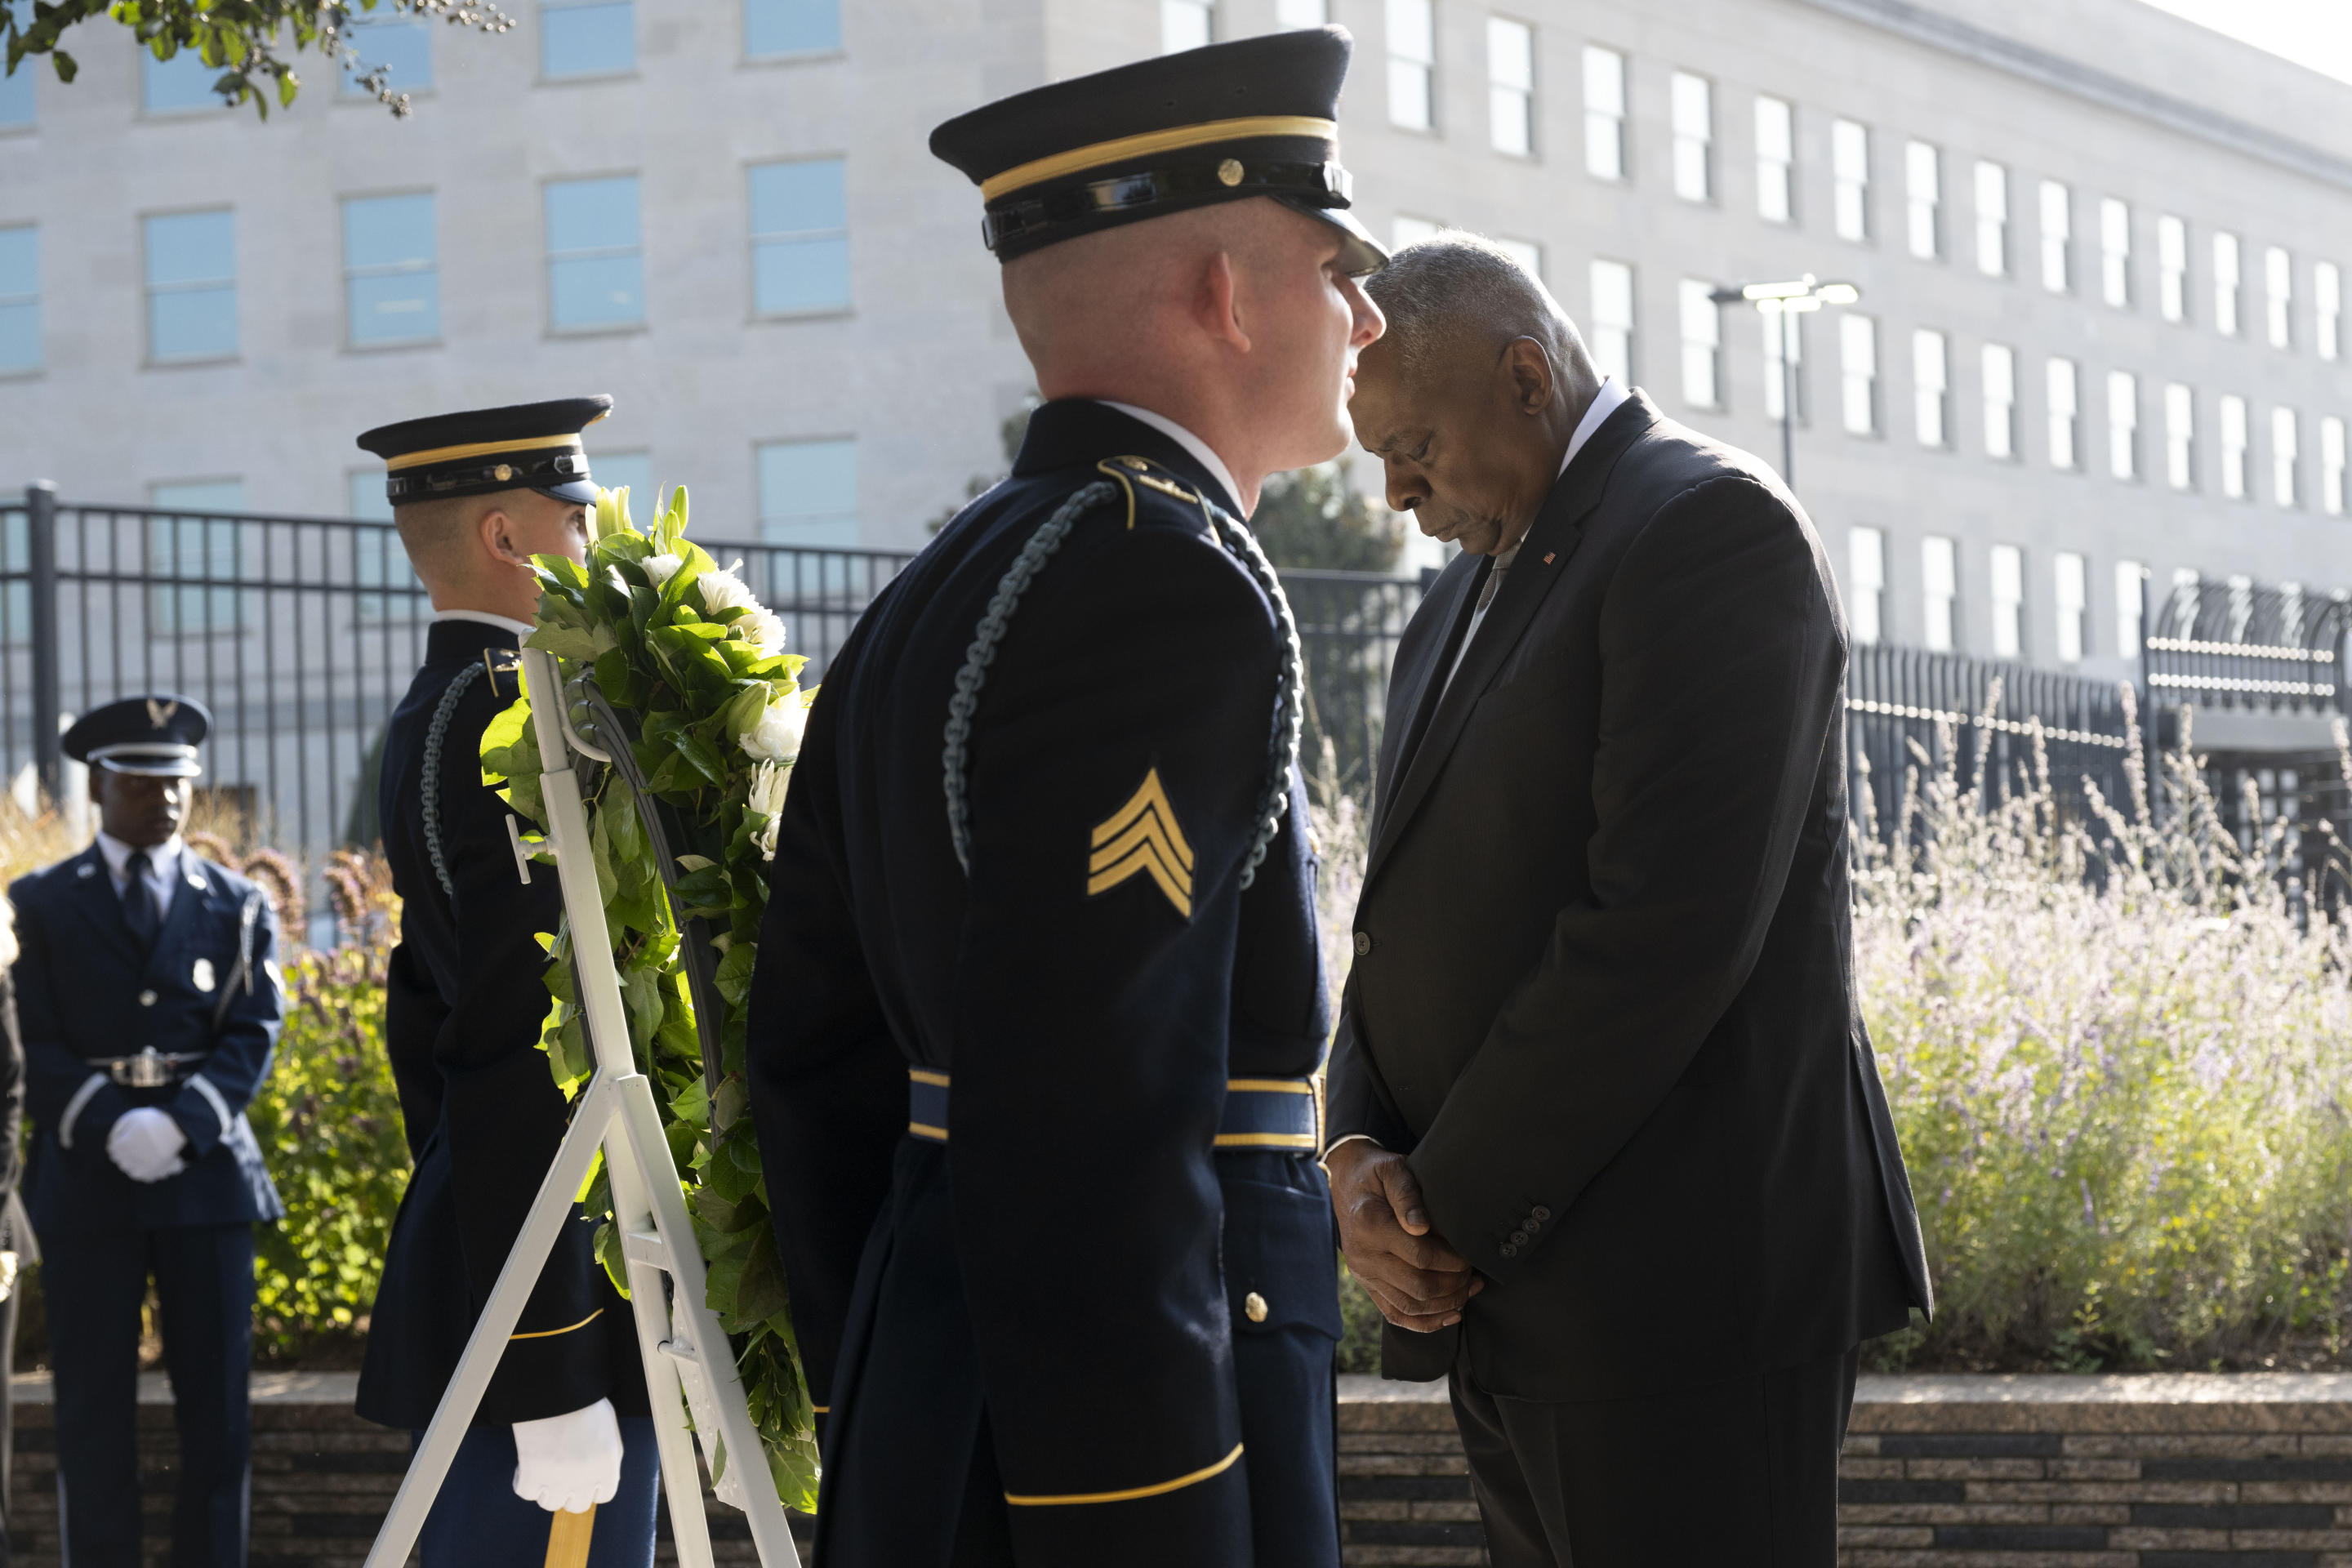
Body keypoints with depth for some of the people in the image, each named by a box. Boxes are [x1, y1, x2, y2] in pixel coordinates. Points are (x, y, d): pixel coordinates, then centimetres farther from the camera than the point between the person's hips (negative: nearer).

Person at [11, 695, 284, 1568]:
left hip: (207, 1173, 1)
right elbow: (34, 1044, -1)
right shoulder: (42, 905, 8)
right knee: (93, 1407, 0)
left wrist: (181, 1125, -16)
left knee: (216, 1403, 1)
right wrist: (111, 1127, -17)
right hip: (85, 1178, -1)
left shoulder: (238, 907, 11)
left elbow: (254, 1036, 1)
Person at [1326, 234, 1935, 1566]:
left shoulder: (1712, 524, -9)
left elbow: (1669, 926, -19)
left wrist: (1451, 1207, -14)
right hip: (1515, 1306, 8)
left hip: (1686, 1287, -8)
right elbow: (1409, 923, 18)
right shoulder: (1465, 607, 20)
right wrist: (1363, 1158, -3)